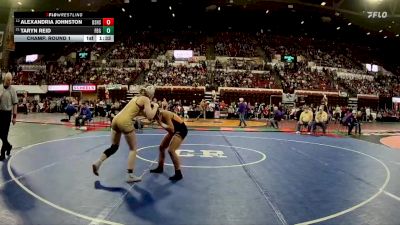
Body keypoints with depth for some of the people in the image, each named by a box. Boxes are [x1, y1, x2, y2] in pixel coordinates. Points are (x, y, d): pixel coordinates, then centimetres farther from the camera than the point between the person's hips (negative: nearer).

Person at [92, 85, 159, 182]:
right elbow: (150, 116, -7)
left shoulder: (136, 97, 24)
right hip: (125, 122, -7)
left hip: (116, 119, 7)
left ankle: (98, 163, 6)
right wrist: (155, 107, 9)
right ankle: (130, 175, 7)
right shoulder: (145, 99, 1)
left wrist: (146, 110, 28)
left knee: (114, 147, 20)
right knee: (133, 148, 7)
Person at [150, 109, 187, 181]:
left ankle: (178, 174, -11)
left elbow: (171, 130, -35)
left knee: (171, 150, -20)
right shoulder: (159, 114, -7)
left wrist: (160, 123, -33)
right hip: (175, 129, 10)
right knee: (161, 147, 14)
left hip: (181, 130, -10)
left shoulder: (165, 114, -30)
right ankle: (160, 168, 31)